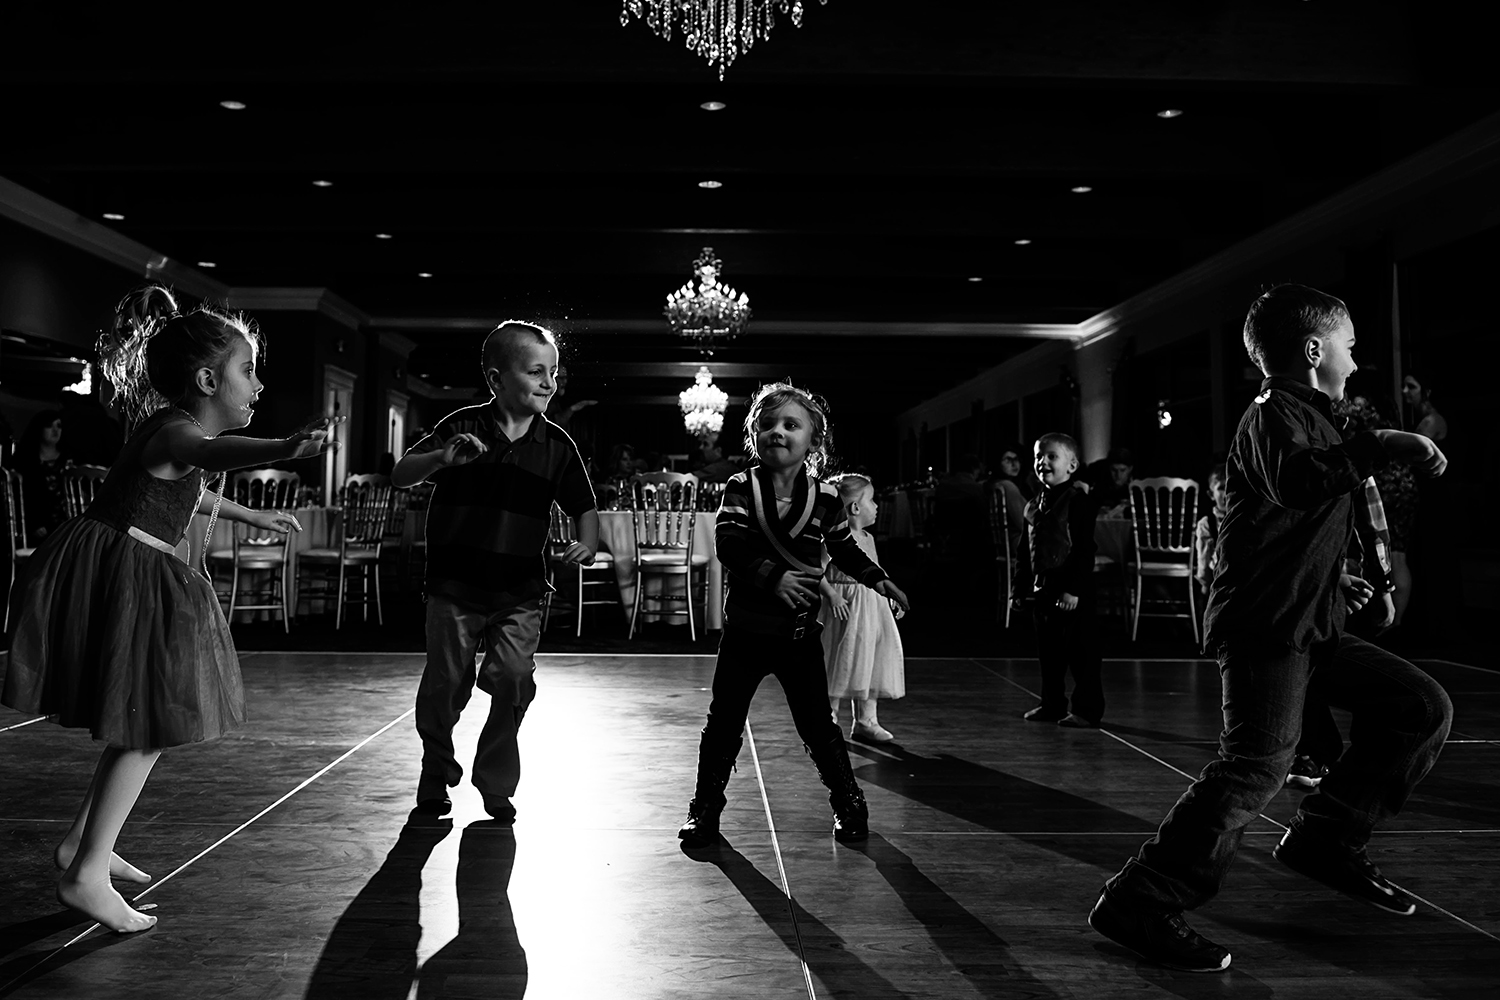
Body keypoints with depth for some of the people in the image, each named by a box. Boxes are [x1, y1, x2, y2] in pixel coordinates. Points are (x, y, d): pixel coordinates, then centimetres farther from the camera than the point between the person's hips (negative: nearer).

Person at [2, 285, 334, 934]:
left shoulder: (170, 431, 14)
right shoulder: (175, 431, -18)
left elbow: (188, 490, 34)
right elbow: (212, 452, -44)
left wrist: (252, 517, 47)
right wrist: (286, 447, -65)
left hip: (137, 582, 10)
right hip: (112, 579, -10)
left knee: (144, 725, 17)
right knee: (149, 726, -5)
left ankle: (84, 840, 30)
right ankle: (86, 876, 1)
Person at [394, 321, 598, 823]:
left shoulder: (556, 444, 1)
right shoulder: (462, 427, -5)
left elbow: (584, 507, 9)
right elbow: (400, 477, -7)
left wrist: (587, 544, -11)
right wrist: (442, 457, -26)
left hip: (519, 592, 1)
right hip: (455, 584, -1)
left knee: (513, 679, -12)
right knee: (445, 686, 8)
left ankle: (497, 786, 10)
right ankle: (436, 774, 35)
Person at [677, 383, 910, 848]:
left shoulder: (825, 497, -2)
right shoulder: (741, 487, -7)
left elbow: (844, 548, 14)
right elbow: (729, 544, -20)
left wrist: (877, 579, 5)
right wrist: (774, 575, -31)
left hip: (800, 632, 0)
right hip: (745, 628, 0)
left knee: (817, 723, 6)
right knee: (724, 720, 7)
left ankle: (848, 802, 25)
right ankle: (705, 807, 24)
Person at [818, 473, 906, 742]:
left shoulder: (868, 538, 13)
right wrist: (831, 595, -25)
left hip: (871, 607, 8)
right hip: (846, 608, -8)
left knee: (871, 663, 11)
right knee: (843, 662, -3)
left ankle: (866, 720, 21)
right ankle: (829, 720, 10)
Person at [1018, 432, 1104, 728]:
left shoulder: (1079, 500, -11)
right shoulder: (1034, 505, 12)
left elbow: (1085, 549, -16)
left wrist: (1074, 589, -20)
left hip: (1072, 591, -8)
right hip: (1042, 588, 8)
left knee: (1081, 651, 0)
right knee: (1048, 651, 14)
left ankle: (1087, 709, 9)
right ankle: (1053, 704, 26)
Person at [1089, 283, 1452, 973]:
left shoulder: (1308, 417, 22)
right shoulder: (1274, 413, -11)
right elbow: (1297, 482, -34)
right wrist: (1380, 444, -29)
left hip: (1311, 623, 10)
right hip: (1265, 622, -10)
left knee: (1422, 708, 12)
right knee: (1258, 763, -18)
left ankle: (1323, 841, 19)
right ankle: (1138, 903, -14)